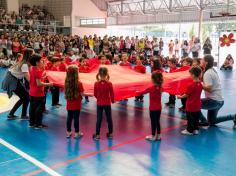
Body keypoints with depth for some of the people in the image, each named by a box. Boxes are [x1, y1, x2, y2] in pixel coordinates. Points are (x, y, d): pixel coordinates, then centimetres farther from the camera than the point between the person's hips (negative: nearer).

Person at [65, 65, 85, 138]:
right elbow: (82, 94, -14)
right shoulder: (79, 83, -18)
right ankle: (76, 133, 15)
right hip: (76, 105, -4)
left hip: (69, 105, 4)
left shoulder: (66, 82, -5)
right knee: (76, 118, 5)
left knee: (69, 118, 13)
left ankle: (68, 132, 24)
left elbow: (65, 92, 4)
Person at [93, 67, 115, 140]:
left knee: (99, 119, 6)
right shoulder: (109, 84, -13)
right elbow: (112, 94, -5)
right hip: (107, 103, 0)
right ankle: (110, 133, 22)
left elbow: (95, 94, 0)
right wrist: (113, 101, 14)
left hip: (99, 103, 0)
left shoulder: (96, 84, -10)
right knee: (109, 118, 12)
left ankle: (97, 135, 10)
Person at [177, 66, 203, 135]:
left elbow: (186, 95, -13)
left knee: (190, 118, 6)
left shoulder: (191, 85, -22)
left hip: (191, 106, -7)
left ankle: (190, 130, 16)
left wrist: (180, 97, 3)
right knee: (196, 118, 16)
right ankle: (196, 129, 26)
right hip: (197, 105, 7)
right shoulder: (200, 84, -1)